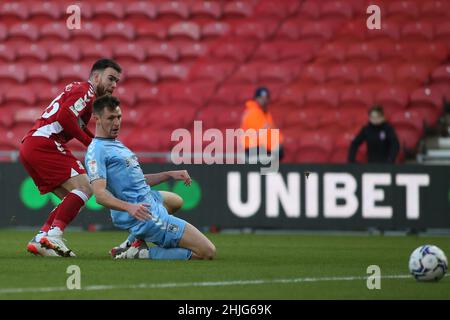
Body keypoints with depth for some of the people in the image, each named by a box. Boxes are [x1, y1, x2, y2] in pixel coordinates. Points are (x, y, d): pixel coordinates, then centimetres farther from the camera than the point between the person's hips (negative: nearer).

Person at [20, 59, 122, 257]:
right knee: (84, 188, -15)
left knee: (73, 200, 10)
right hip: (44, 143, -10)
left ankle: (39, 240, 0)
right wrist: (90, 142, -12)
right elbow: (64, 116, -19)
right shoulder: (85, 90, -4)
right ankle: (53, 235, -27)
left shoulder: (77, 89, 28)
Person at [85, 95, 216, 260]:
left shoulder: (117, 144, 19)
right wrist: (129, 207, -41)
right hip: (147, 215, -10)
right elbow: (100, 194, -25)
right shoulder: (96, 150, -14)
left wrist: (169, 174, 15)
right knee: (208, 251, -14)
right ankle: (143, 254, -10)